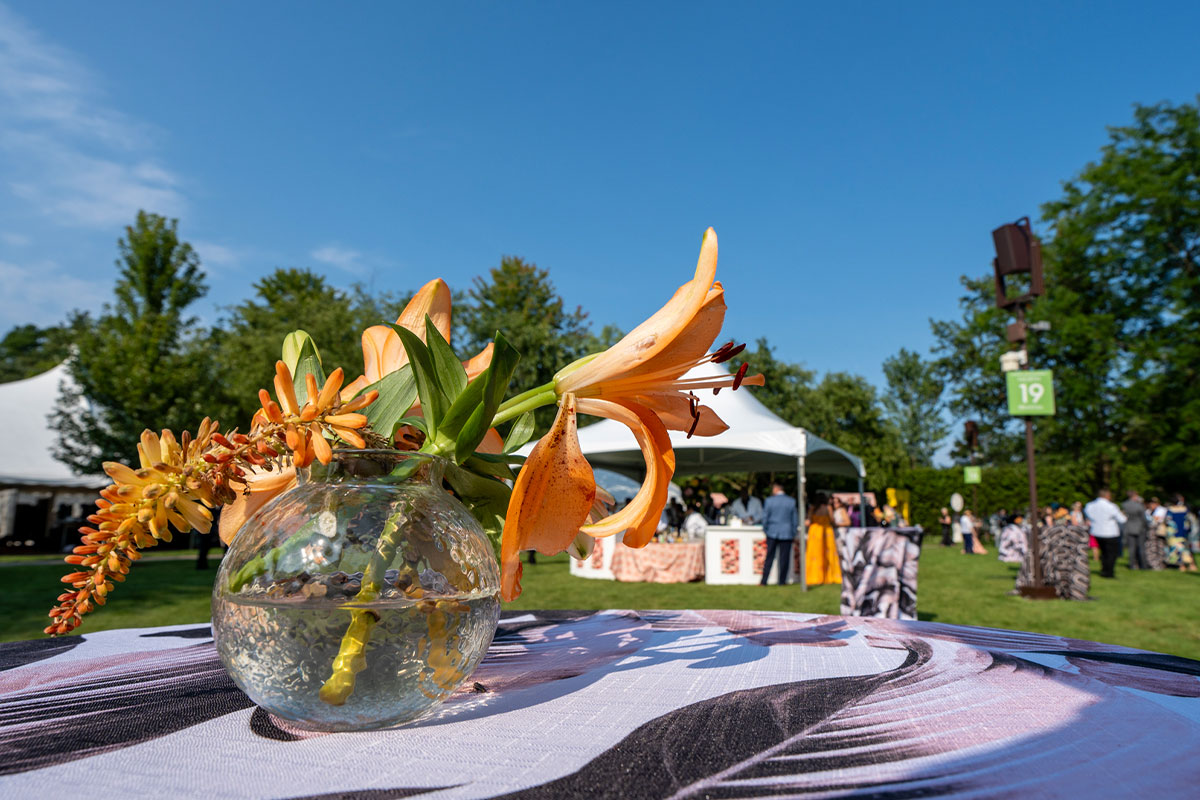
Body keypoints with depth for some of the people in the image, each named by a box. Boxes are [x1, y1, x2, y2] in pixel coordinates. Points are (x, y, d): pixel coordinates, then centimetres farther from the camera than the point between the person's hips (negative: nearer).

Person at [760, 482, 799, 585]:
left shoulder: (769, 500, -6)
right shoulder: (791, 501, -2)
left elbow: (765, 517, -2)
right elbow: (795, 519, 3)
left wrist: (765, 530, 11)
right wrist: (794, 534, 12)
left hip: (772, 533, 0)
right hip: (787, 533, 0)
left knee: (769, 557, 6)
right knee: (784, 558, 6)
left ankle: (764, 580, 7)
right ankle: (782, 581, 8)